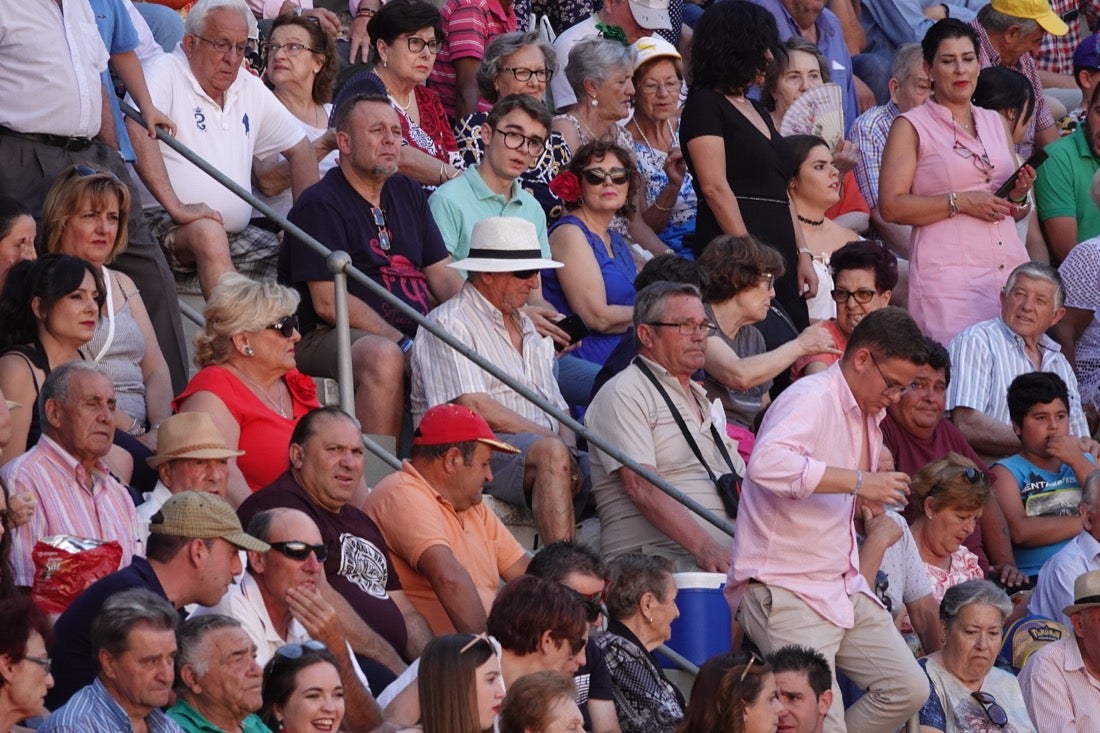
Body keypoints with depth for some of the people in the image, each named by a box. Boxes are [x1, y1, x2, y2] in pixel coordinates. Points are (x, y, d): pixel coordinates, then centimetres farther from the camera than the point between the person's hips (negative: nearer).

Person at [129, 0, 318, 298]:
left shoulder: (250, 89, 16)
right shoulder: (166, 74, -5)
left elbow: (299, 148, 26)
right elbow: (137, 131, -24)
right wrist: (176, 207, -31)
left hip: (234, 234, 7)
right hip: (165, 225, -7)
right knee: (209, 234, -37)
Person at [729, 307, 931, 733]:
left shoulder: (869, 413, 17)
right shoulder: (812, 399, -14)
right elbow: (768, 462, -36)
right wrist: (858, 481, -31)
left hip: (844, 586, 9)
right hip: (784, 589, -9)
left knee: (907, 689, -2)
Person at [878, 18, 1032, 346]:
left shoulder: (994, 122, 19)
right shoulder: (911, 127, 2)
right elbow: (890, 207, -8)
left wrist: (1019, 196, 3)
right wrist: (960, 202, -15)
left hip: (1011, 264, 5)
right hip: (949, 269, -5)